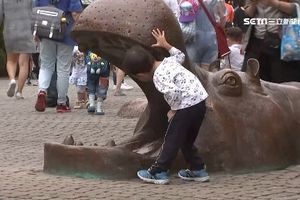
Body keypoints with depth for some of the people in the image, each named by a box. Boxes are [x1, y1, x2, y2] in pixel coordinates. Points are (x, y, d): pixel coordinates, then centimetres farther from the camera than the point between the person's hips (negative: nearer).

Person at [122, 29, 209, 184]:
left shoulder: (158, 77, -14)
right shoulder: (168, 61, 12)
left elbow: (174, 92, -28)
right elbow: (180, 55, 34)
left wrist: (173, 111, -13)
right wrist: (165, 45, 39)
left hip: (187, 106, -9)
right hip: (200, 101, 9)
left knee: (171, 140, 2)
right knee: (187, 140, 21)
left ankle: (158, 172, 8)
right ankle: (198, 170, 25)